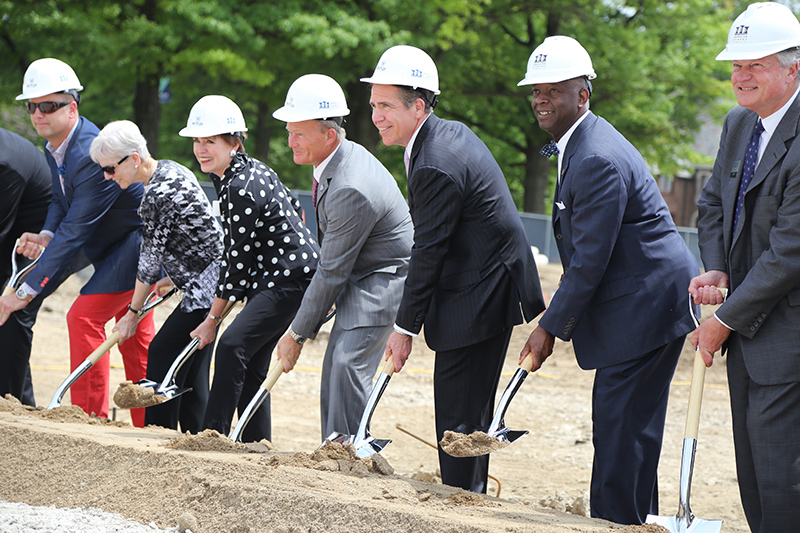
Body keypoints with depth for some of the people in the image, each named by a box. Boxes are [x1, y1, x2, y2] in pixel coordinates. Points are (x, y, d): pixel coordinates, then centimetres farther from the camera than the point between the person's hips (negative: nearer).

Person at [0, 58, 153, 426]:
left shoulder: (92, 156, -31)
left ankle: (90, 414, -12)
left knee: (85, 316, -18)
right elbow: (62, 201, 12)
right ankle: (148, 425, 25)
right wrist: (46, 235, -13)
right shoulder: (55, 148, -1)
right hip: (117, 246, 10)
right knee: (134, 334, 16)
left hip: (140, 241, -10)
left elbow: (74, 231, -32)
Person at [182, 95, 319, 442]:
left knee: (233, 344, -19)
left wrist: (213, 318, -10)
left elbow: (238, 260, -18)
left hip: (292, 277, -11)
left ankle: (213, 435, -19)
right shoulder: (247, 170, 7)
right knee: (252, 361, 8)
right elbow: (292, 205, 20)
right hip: (271, 276, 11)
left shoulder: (242, 188, -22)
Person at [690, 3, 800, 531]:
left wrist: (726, 320, -14)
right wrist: (716, 271, 0)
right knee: (753, 470, 12)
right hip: (749, 329, 9)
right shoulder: (739, 124, 9)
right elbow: (714, 203, 20)